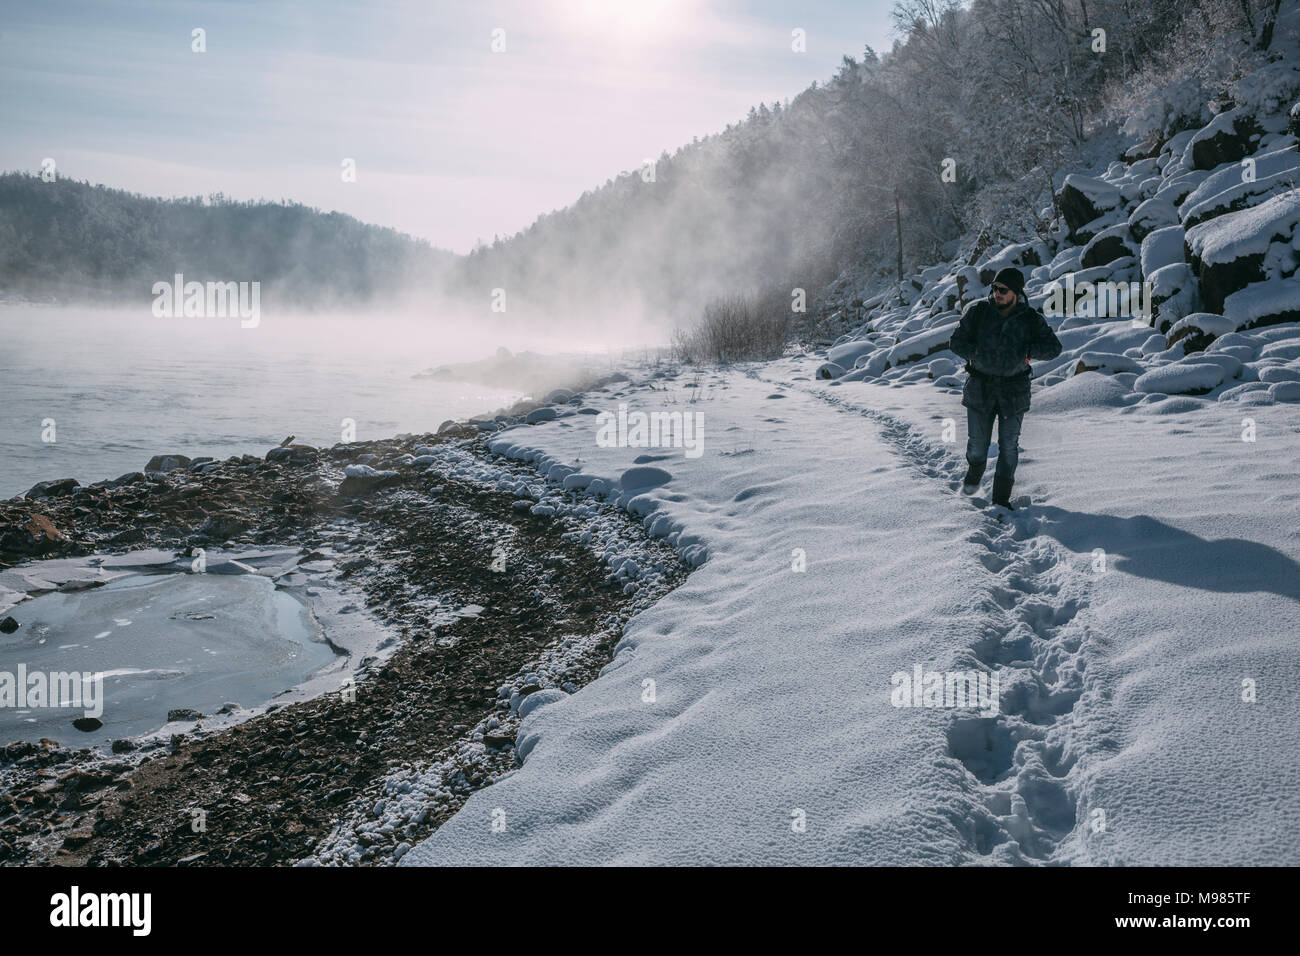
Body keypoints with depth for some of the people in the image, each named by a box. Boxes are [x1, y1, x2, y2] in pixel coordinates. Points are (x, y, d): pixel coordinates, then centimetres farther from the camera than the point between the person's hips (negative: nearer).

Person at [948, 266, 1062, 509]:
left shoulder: (1031, 319, -4)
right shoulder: (977, 311, -5)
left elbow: (1053, 347, -5)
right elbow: (957, 342, -4)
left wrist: (1026, 351, -22)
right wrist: (980, 354, -21)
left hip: (1014, 390, 0)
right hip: (979, 387, 0)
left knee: (1009, 446, 4)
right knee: (977, 443, 5)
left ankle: (1001, 498, 17)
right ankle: (974, 472, 39)